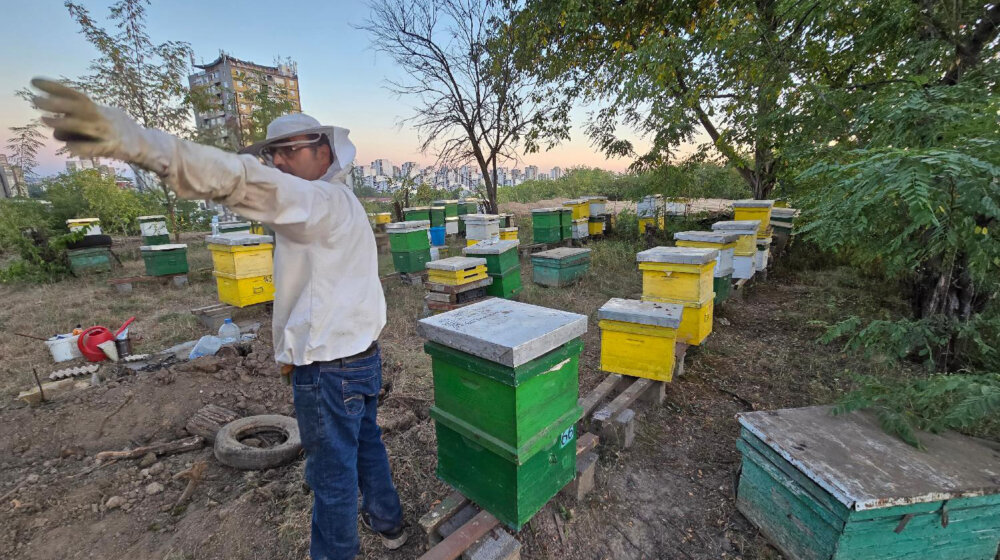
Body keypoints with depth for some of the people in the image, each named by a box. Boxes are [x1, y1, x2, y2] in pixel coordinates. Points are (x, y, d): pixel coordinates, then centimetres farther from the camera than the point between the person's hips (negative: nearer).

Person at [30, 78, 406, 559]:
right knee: (365, 441, 25)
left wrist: (132, 141, -47)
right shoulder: (341, 203, 14)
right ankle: (386, 519, 46)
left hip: (329, 366, -10)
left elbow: (244, 181, -38)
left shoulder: (321, 200, -18)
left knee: (332, 471, 9)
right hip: (362, 353, 10)